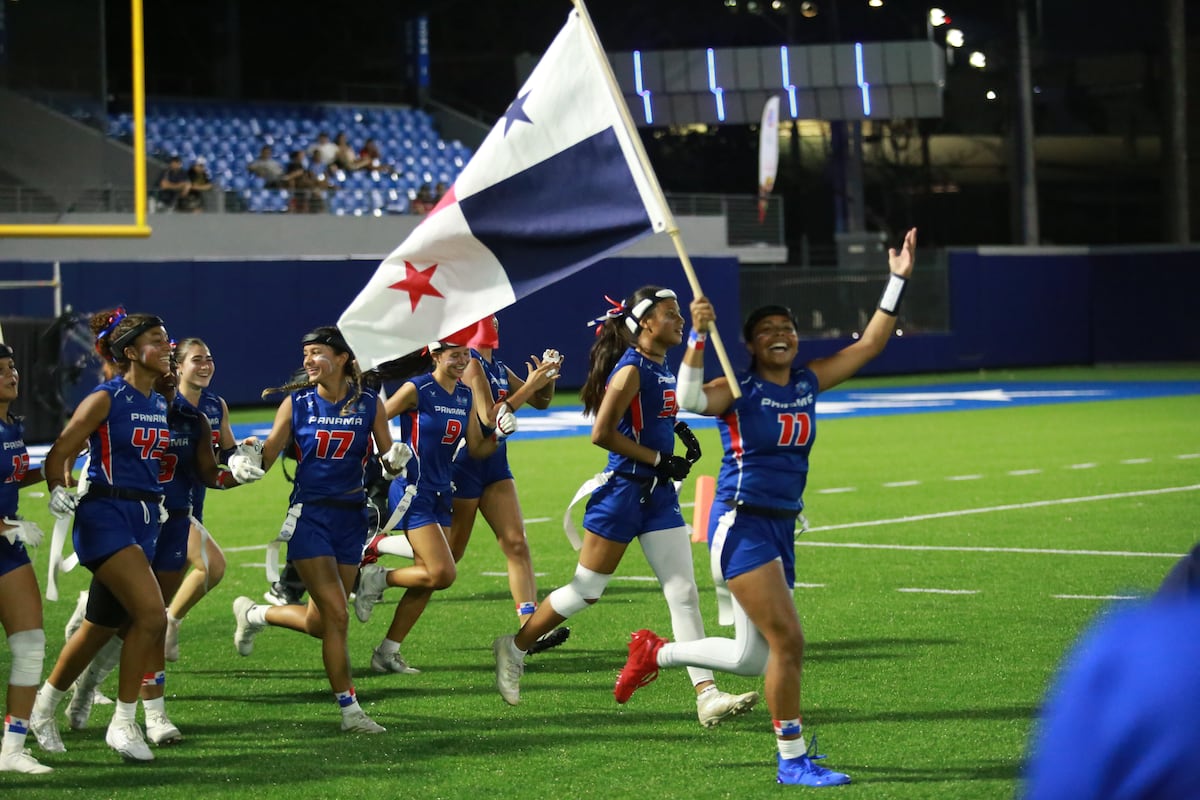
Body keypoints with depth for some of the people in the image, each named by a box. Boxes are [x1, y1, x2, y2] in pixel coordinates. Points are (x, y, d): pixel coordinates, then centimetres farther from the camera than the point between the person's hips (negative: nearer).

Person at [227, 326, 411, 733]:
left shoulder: (369, 403, 1)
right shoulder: (296, 403, -2)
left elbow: (389, 462, 4)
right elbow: (267, 456, -1)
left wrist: (396, 460, -18)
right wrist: (247, 463, -23)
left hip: (351, 517, 3)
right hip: (309, 516, -3)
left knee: (320, 622, 8)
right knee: (336, 614, -11)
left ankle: (253, 614, 36)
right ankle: (350, 710, -2)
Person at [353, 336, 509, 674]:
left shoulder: (467, 395, 9)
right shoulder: (416, 390, -12)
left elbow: (476, 449, 13)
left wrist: (499, 433, -4)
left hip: (441, 494, 8)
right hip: (413, 493, -8)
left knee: (426, 581, 5)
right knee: (443, 573, -17)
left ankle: (387, 654, 14)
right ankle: (377, 579, 5)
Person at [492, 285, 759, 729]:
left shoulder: (662, 366, 11)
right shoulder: (631, 370, -15)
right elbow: (602, 433, -20)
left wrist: (676, 431, 10)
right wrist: (660, 460, -17)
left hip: (658, 493, 8)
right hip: (623, 490, -8)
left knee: (685, 594, -1)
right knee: (586, 590, 2)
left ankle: (707, 696, -4)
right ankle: (514, 648, 22)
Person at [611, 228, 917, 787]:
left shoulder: (808, 383, 10)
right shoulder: (738, 391, -7)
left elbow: (869, 345, 12)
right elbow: (691, 400, -27)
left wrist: (897, 281, 8)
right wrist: (699, 335, -36)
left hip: (782, 527, 7)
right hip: (740, 525, -7)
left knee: (750, 658, 10)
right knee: (788, 641, -15)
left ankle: (656, 653, 32)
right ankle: (793, 761, -4)